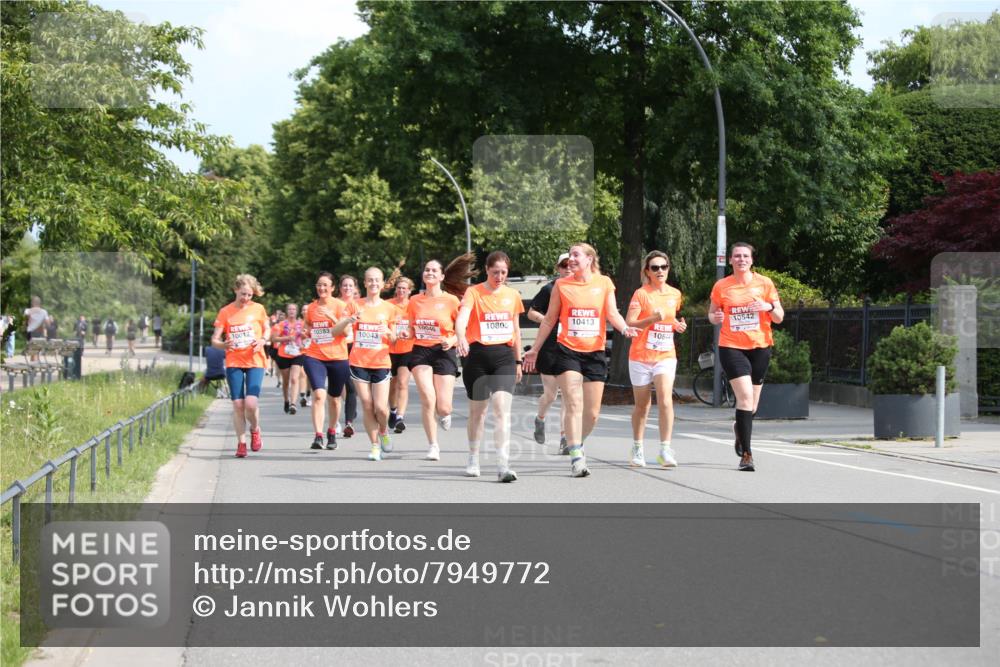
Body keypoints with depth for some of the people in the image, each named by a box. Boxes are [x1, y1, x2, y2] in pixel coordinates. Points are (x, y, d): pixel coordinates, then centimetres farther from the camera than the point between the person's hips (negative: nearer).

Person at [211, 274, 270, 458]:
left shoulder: (258, 309, 1)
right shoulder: (225, 312, 0)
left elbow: (267, 329, 16)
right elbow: (214, 340, 0)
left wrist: (263, 340, -7)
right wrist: (224, 344, -23)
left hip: (255, 362, -1)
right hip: (234, 362, 1)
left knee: (251, 403, -14)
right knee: (238, 404, -3)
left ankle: (255, 430, 16)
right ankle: (241, 443, 10)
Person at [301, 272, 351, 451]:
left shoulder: (340, 306, -3)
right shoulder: (310, 308, 7)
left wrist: (331, 317, -22)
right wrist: (303, 333, -3)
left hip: (337, 357, -1)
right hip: (314, 357, 1)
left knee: (334, 398, 13)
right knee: (319, 394, -18)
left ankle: (332, 432, 34)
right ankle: (318, 436, -22)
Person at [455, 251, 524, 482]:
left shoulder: (512, 295, 10)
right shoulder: (474, 292, -3)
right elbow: (461, 318, -20)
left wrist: (518, 361, 20)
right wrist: (461, 339, -40)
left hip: (504, 356, 2)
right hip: (477, 355, -1)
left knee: (502, 409, -14)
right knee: (477, 410, 11)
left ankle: (503, 466, -20)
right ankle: (473, 459, 32)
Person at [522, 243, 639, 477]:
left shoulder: (604, 283, 5)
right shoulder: (561, 285, 4)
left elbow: (612, 313, -1)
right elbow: (549, 319, 11)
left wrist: (625, 328, -22)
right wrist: (535, 348, 11)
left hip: (595, 353, 2)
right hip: (567, 351, -2)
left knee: (592, 413, 5)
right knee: (574, 405, -14)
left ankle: (577, 443, 30)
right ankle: (576, 458, -13)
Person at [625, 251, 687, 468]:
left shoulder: (675, 294, 8)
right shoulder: (641, 294, -7)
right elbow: (629, 324, -15)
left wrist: (678, 325, 4)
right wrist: (653, 318, -27)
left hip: (666, 356, 2)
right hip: (641, 356, -2)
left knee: (665, 400, -17)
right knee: (642, 405, 9)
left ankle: (665, 450, -17)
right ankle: (637, 448, 27)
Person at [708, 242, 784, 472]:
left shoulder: (764, 283, 2)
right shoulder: (721, 286, 1)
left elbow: (779, 317, 4)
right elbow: (712, 313, 14)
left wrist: (769, 307, -17)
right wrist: (715, 317, -10)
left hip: (759, 347, 2)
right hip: (731, 347, -2)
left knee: (751, 406, 9)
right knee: (745, 397, -17)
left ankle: (740, 430, 44)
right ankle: (746, 454, -13)